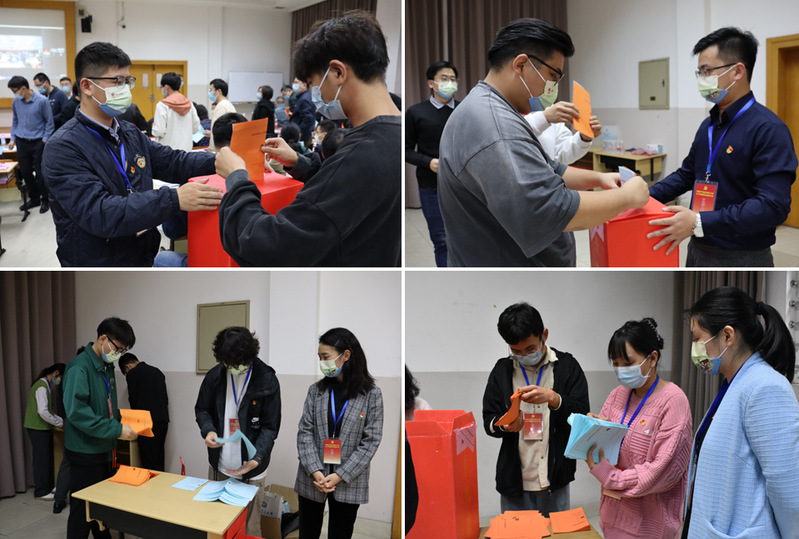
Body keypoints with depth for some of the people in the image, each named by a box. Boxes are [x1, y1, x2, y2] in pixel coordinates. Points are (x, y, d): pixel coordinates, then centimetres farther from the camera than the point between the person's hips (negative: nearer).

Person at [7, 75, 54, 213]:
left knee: (40, 173, 1)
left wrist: (44, 140, -7)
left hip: (38, 143, -4)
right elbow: (15, 121, 15)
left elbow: (49, 122, -4)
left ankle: (45, 199, 18)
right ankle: (34, 198, 26)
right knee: (25, 172, 10)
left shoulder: (42, 101, -11)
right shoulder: (16, 101, 2)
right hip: (21, 142, 4)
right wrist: (13, 138, 8)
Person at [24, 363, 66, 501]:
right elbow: (43, 412, -24)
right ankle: (40, 492, 6)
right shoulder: (41, 387, -18)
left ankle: (48, 486, 23)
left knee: (48, 458, 13)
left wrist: (60, 419, 10)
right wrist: (60, 423, -15)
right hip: (37, 428, -9)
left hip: (43, 428, 9)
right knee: (41, 459, -2)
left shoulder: (47, 386, 13)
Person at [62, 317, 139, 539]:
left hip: (103, 449, 9)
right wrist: (116, 429, -28)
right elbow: (76, 411, -29)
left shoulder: (107, 367, 9)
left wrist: (123, 420, 3)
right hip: (85, 452, -8)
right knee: (83, 510, 2)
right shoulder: (79, 368, -19)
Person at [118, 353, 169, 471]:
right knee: (159, 462, 13)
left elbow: (133, 400, 1)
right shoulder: (157, 371, 18)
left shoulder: (132, 374, -2)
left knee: (150, 463, -4)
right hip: (163, 419, 7)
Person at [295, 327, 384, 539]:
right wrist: (315, 471, -13)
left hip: (348, 483, -2)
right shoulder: (316, 390, 2)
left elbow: (371, 440, -7)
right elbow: (305, 432, -1)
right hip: (312, 480, 2)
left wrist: (340, 476, -13)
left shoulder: (371, 394, -5)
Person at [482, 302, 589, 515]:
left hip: (555, 481, -1)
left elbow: (582, 415, -6)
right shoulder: (502, 370, 4)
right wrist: (504, 424, -17)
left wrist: (553, 398, -23)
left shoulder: (567, 366, 0)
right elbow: (488, 420, 5)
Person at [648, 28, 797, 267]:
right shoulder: (708, 126, 10)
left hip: (741, 259, -7)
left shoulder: (769, 130, -17)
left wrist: (700, 223, -30)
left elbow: (773, 206, -25)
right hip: (698, 250, 8)